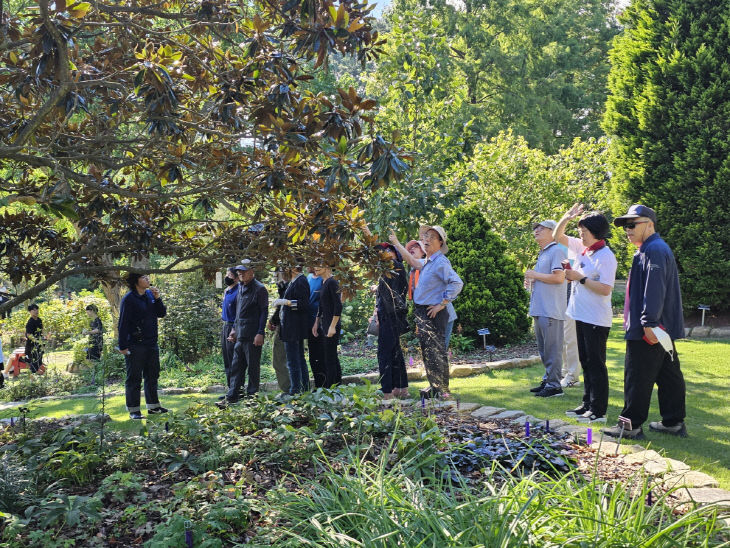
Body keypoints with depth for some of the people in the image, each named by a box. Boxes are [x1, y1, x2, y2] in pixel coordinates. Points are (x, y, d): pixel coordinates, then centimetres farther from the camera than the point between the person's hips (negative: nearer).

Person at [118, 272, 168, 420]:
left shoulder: (150, 295, 8)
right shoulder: (128, 299, -12)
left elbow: (162, 314, 9)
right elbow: (123, 323, -13)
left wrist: (157, 298, -6)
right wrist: (123, 346, -15)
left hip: (152, 344, 7)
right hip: (135, 345, -7)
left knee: (152, 376, 15)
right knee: (134, 378, 1)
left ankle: (153, 406, 26)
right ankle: (133, 410, 9)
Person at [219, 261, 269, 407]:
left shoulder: (259, 289, -9)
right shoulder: (241, 287, 15)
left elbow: (264, 312, -11)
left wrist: (260, 333, -16)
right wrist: (234, 329, 17)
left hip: (253, 335, -8)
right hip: (240, 335, 8)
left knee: (253, 367, 1)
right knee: (236, 367, 8)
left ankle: (252, 397, 10)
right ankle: (231, 397, 11)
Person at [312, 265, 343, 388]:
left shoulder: (332, 282, -14)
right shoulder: (323, 283, 14)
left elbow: (338, 306, -19)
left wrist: (332, 326, -21)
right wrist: (316, 323, 18)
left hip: (331, 327, -9)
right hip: (323, 325, 9)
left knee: (329, 358, -5)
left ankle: (329, 387, 0)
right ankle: (337, 384, 20)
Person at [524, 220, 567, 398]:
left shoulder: (556, 251, -10)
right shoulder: (542, 253, 21)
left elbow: (559, 277, -22)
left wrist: (535, 275, -12)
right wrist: (531, 282, 11)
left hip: (551, 310, -10)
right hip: (539, 309, 10)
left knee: (552, 349, -6)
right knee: (543, 349, 15)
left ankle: (554, 385, -1)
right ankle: (547, 381, 24)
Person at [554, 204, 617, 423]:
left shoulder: (606, 256, -15)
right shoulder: (582, 248, 8)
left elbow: (605, 289, -22)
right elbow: (557, 237, 16)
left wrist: (580, 278, -19)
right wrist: (566, 218, 0)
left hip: (596, 320, -8)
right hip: (581, 316, 8)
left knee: (596, 364, -2)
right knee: (586, 362, 15)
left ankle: (599, 411, 6)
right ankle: (588, 404, 25)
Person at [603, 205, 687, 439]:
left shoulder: (654, 250, -15)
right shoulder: (655, 249, 19)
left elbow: (654, 289, -23)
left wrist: (649, 322, -25)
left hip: (649, 331, -11)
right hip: (663, 327, 11)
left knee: (638, 377, -4)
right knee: (668, 374, 13)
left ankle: (631, 425, 2)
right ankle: (674, 422, 22)